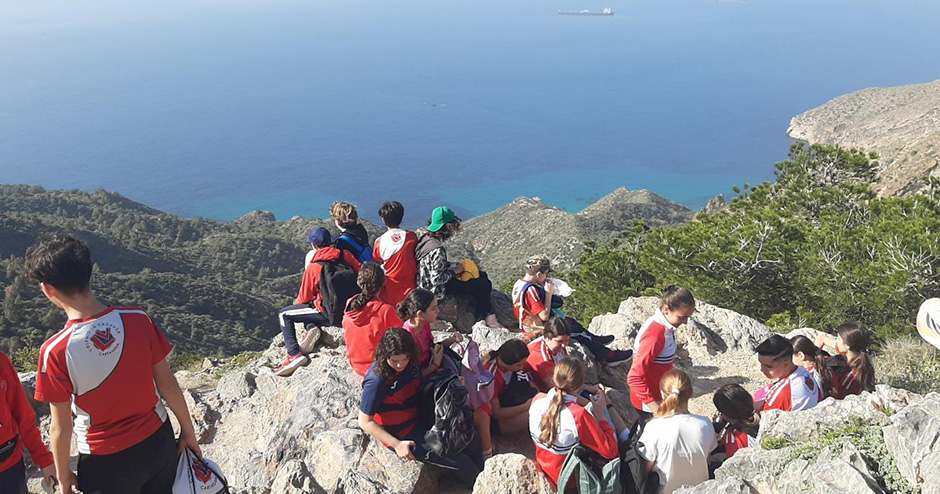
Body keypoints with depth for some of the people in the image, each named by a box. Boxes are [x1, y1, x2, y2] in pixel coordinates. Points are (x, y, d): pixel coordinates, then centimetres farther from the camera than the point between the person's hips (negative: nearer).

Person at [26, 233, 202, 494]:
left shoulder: (55, 352, -24)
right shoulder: (138, 320, -17)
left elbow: (61, 428, -13)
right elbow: (167, 384, -7)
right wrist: (188, 431, 7)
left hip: (107, 461, -2)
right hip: (158, 443, 3)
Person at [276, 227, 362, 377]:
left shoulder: (313, 267, -10)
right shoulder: (346, 255, -2)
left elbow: (304, 298, 0)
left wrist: (296, 302, 24)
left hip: (330, 314, -6)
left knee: (283, 315, 10)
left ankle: (293, 354, -3)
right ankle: (312, 327, 3)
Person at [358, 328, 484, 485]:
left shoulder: (409, 363, -8)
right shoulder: (377, 381, -28)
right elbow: (365, 422, -20)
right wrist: (397, 445, -22)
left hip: (420, 421, 7)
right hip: (401, 436, -7)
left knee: (473, 441, 3)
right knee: (461, 462, -11)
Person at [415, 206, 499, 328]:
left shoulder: (425, 237, -2)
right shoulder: (438, 249, -31)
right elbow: (436, 279, -30)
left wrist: (449, 264, 4)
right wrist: (454, 271, -16)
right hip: (436, 290, -10)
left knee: (482, 276, 16)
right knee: (484, 284, -4)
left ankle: (487, 315, 23)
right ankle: (486, 318, 19)